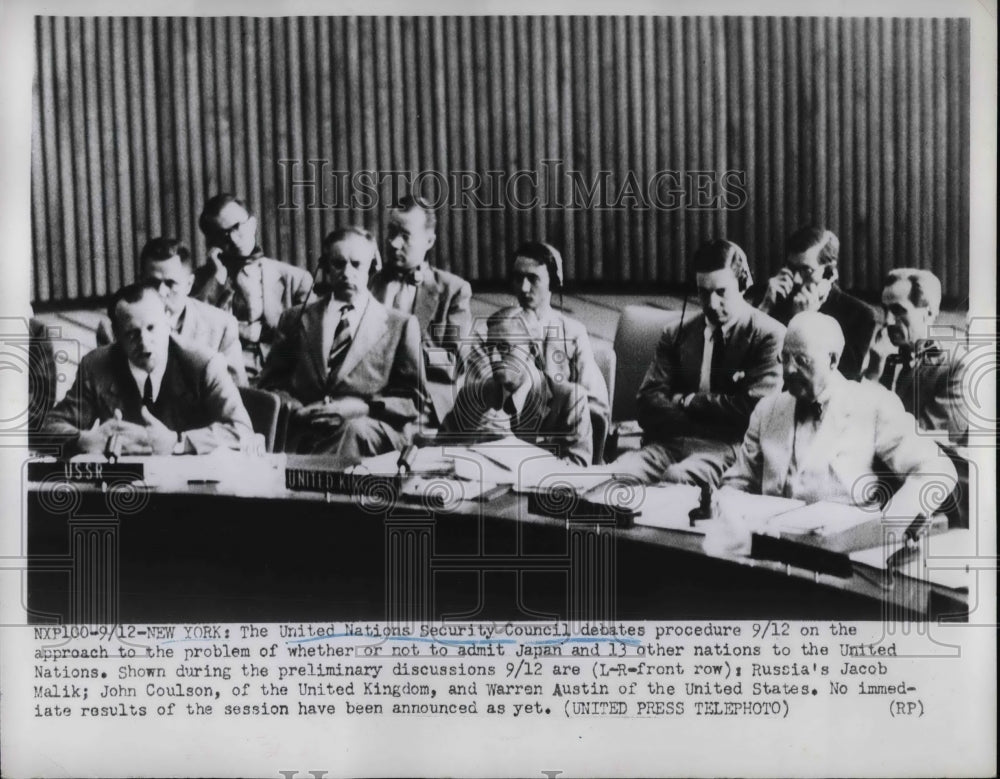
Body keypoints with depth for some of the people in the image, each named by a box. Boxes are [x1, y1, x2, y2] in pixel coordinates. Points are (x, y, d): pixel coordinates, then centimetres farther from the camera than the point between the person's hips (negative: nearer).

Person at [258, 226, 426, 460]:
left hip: (374, 431, -1)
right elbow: (271, 384, 18)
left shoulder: (400, 325, 14)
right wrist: (296, 408, -5)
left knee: (354, 429, -38)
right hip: (303, 429, 1)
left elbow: (415, 401, 9)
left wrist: (361, 408, -8)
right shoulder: (296, 319, 21)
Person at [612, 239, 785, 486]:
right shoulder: (676, 333, 16)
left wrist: (685, 401, 0)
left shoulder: (769, 335, 3)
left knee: (676, 477, -36)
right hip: (669, 443, 4)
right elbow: (648, 403, 5)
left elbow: (754, 408, -8)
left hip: (728, 448, -3)